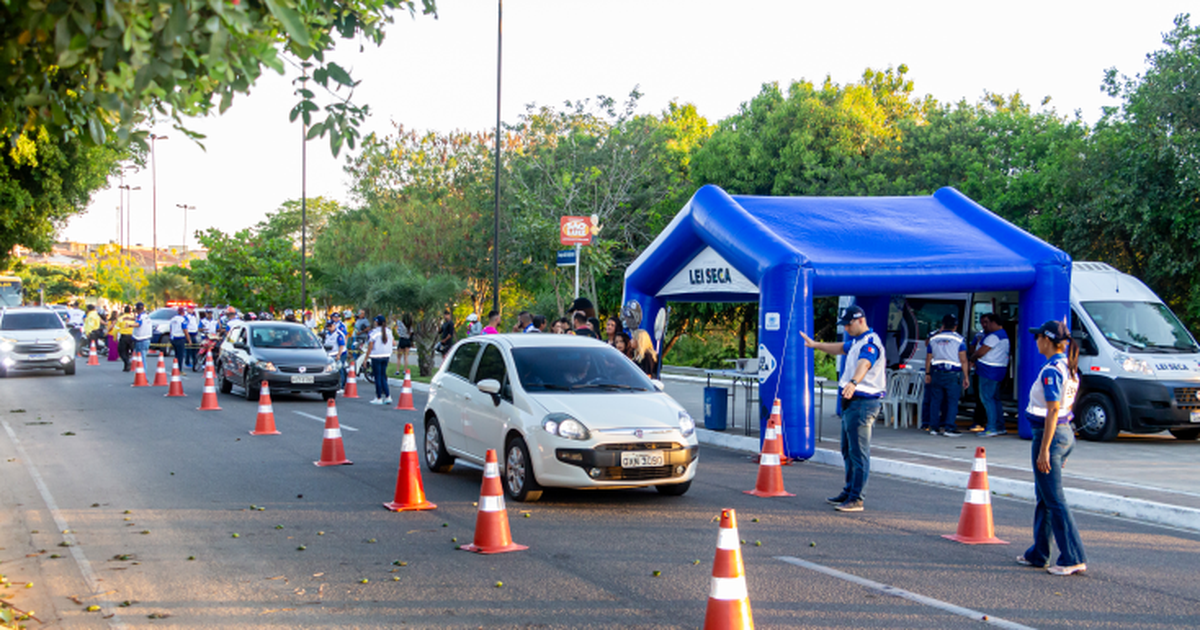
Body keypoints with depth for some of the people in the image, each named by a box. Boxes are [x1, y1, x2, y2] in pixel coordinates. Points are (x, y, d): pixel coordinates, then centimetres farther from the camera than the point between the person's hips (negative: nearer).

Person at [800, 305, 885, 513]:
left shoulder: (870, 343, -18)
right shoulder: (856, 341, 17)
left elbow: (864, 364, -38)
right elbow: (840, 348, 39)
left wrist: (854, 383, -56)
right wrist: (815, 345, 43)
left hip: (863, 403, -11)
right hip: (852, 402, 11)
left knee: (859, 453, -10)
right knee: (848, 450, 19)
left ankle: (856, 499, -10)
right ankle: (849, 492, 30)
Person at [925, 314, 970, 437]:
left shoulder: (933, 339, 7)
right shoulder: (959, 339, -4)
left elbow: (928, 359, 10)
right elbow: (963, 360, -6)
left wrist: (927, 374, 19)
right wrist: (966, 377, -1)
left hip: (936, 373, 4)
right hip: (953, 374, -4)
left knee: (936, 400, 8)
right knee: (952, 401, -1)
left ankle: (934, 427, 10)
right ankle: (949, 428, -7)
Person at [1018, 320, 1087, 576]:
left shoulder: (1051, 371, -18)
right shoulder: (1070, 369, 11)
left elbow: (1053, 412, -22)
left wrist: (1044, 450, -21)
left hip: (1050, 435, -10)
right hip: (1067, 433, 10)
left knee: (1055, 500, -6)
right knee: (1044, 497, 17)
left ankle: (1074, 558, -6)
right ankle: (1038, 555, 25)